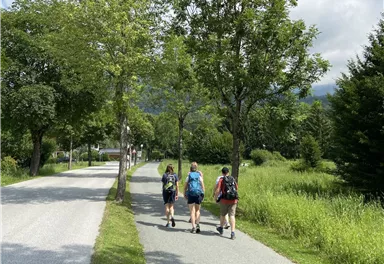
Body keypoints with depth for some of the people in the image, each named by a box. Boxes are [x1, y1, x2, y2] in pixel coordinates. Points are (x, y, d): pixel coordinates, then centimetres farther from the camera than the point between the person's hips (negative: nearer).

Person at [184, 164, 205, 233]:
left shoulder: (189, 176, 9)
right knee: (197, 210, 16)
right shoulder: (199, 176, 9)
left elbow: (185, 186, 11)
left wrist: (184, 194, 25)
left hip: (190, 194, -1)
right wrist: (203, 194, 9)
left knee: (192, 211, 4)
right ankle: (197, 224, -1)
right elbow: (203, 186, 3)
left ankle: (193, 227, -6)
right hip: (199, 193, 1)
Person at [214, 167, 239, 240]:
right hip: (234, 200, 2)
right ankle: (232, 233, -12)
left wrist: (215, 197, 3)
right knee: (232, 215, -1)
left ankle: (221, 228, 39)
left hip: (225, 200, -2)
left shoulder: (221, 180, -4)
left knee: (222, 214, 19)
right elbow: (237, 188, 23)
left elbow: (217, 190, -13)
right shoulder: (233, 179, 8)